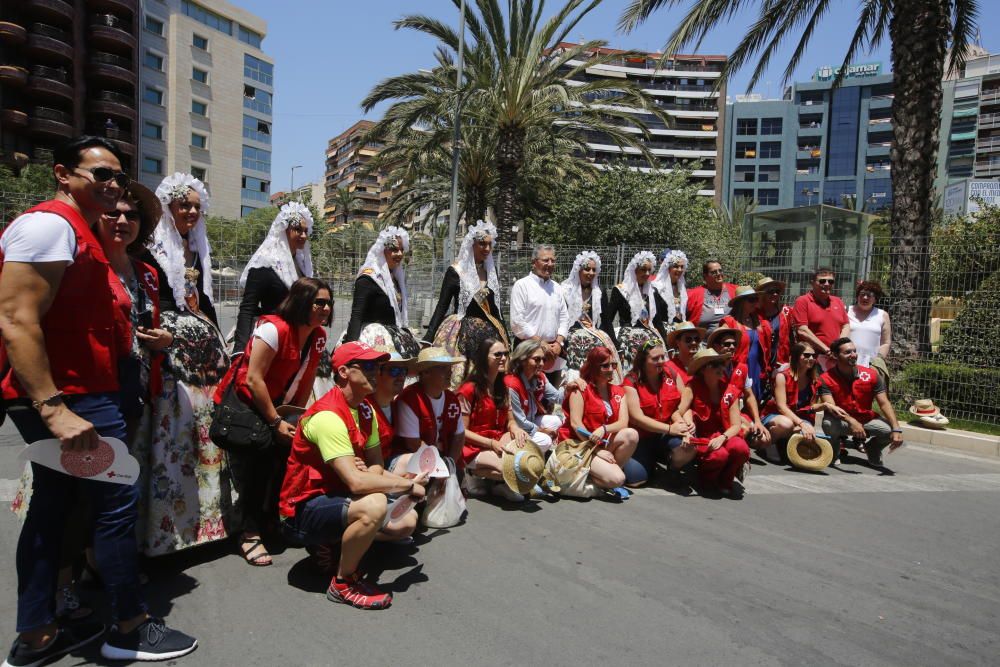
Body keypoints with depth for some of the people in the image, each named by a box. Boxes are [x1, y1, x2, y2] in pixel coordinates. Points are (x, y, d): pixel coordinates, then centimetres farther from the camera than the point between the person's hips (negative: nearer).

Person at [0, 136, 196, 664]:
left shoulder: (78, 231, 19)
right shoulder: (50, 224, -14)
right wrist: (55, 408, -29)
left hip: (73, 395, 11)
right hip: (71, 398, -11)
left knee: (53, 507, 14)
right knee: (117, 501, -2)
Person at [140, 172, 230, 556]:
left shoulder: (197, 250, 19)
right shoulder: (151, 248, -2)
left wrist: (218, 342, 19)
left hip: (200, 344, 7)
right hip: (169, 347, -7)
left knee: (205, 427, 7)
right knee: (171, 428, -9)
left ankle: (205, 516, 18)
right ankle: (168, 522, -1)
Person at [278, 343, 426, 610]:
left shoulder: (366, 412, 4)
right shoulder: (328, 416, -25)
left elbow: (377, 466, 6)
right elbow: (356, 483, -32)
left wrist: (366, 471, -19)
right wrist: (409, 485, -21)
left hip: (336, 495, 9)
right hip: (303, 510, -9)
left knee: (407, 520, 2)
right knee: (374, 505, -34)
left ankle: (332, 543, 15)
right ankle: (343, 583, -11)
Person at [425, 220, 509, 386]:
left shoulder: (491, 271, 10)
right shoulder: (456, 271, -4)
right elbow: (442, 306, -3)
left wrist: (506, 338, 18)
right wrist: (428, 338, -11)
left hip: (490, 333, 5)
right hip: (464, 333, -5)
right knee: (459, 378, -6)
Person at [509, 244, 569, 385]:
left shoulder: (557, 287, 14)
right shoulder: (522, 285, -4)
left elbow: (564, 318, 14)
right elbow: (517, 322, -11)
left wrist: (559, 343, -3)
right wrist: (541, 344, -12)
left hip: (554, 351, 6)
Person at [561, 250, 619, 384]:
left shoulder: (600, 293, 15)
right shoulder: (565, 290, 4)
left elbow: (606, 321, 14)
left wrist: (614, 346, 7)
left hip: (596, 336, 4)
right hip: (572, 337, -3)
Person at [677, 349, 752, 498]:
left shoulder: (730, 391, 2)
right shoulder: (693, 388, -5)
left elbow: (735, 426, -2)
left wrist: (722, 438, -22)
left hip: (723, 437, 3)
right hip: (700, 439, -3)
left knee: (741, 448, -31)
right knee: (719, 454, -35)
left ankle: (725, 481, -1)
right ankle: (706, 480, 1)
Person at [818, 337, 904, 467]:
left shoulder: (871, 375, -9)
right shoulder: (826, 379, -17)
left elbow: (884, 404, -12)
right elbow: (830, 406, -28)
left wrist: (896, 429, -26)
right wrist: (851, 421, -45)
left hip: (867, 420, 3)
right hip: (842, 422, -3)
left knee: (890, 430, -24)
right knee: (828, 423, -36)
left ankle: (872, 448, 12)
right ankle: (834, 450, 0)